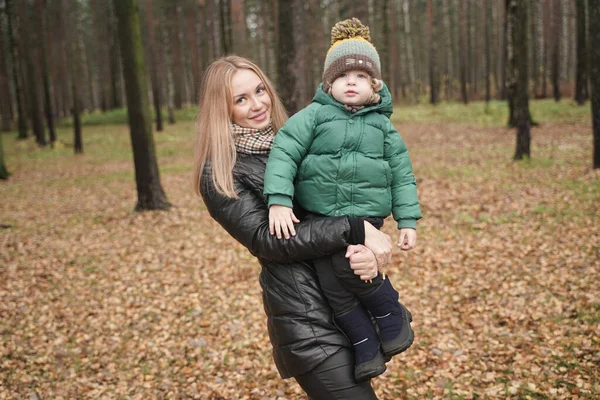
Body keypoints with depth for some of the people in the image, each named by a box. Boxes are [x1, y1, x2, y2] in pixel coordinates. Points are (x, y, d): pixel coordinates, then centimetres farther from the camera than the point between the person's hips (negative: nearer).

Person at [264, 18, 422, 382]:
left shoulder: (383, 126, 6)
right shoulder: (314, 116, 0)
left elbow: (402, 176, 8)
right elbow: (284, 154, -8)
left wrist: (408, 221, 2)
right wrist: (279, 201, -19)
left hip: (365, 215, -1)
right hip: (319, 215, 1)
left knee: (350, 266, -24)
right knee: (334, 287, -5)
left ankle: (393, 314, 2)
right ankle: (367, 349, 10)